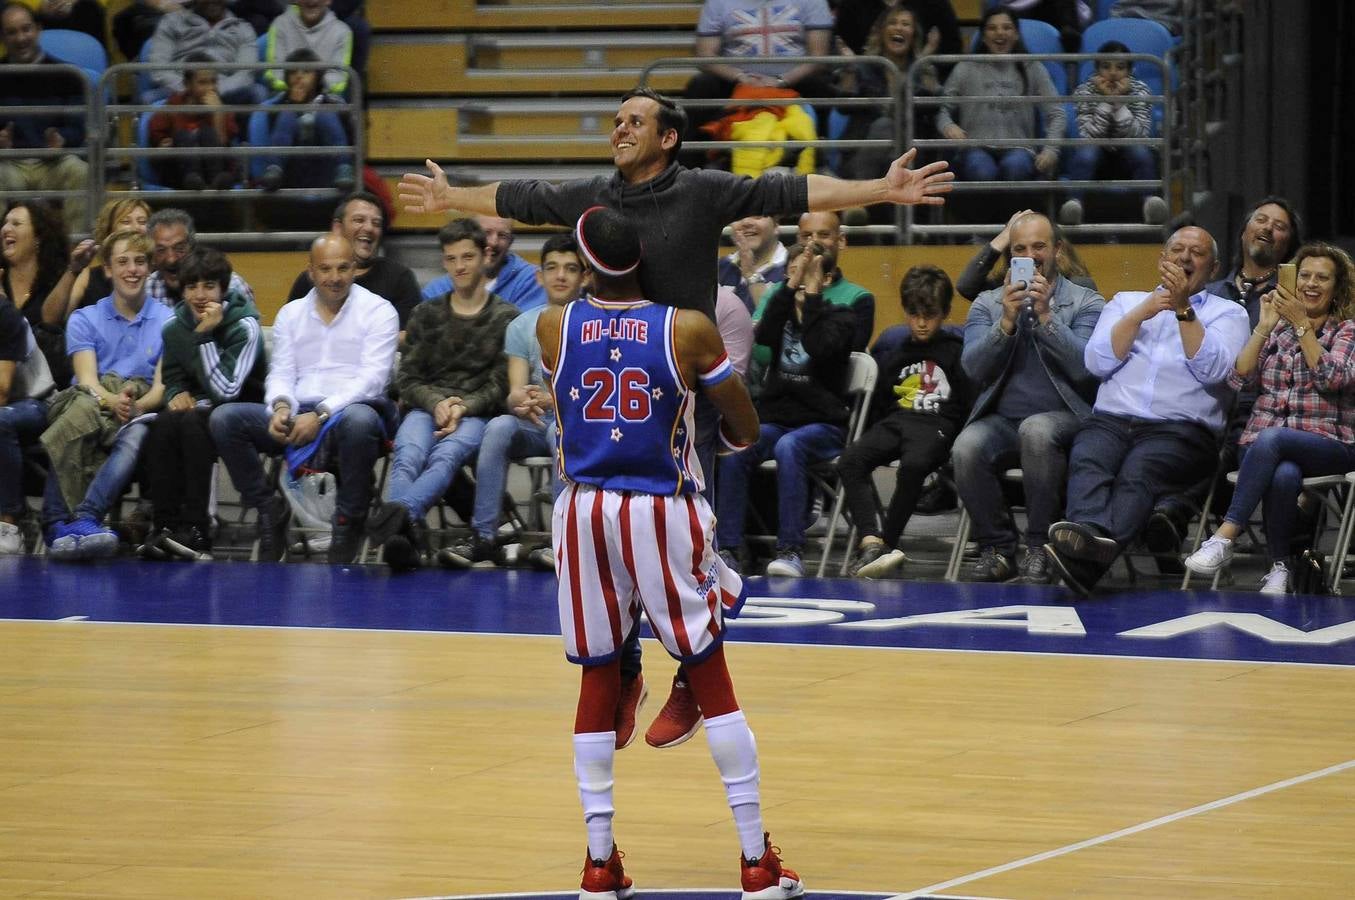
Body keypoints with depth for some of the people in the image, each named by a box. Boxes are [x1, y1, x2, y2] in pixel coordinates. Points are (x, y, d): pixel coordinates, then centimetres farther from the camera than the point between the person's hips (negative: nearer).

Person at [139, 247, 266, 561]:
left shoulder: (244, 327, -13)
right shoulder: (175, 327, 5)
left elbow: (226, 390, -21)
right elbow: (172, 380, 16)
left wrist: (205, 335, -23)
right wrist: (177, 395, -9)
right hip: (198, 408, 5)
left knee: (192, 422, -35)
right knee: (163, 424, -29)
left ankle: (196, 530, -38)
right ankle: (166, 525, -32)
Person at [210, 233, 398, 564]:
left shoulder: (378, 311, 4)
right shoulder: (291, 314, 18)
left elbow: (372, 379, -7)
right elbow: (281, 373, 11)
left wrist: (321, 415, -19)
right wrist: (281, 406, -14)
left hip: (347, 413, -4)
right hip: (298, 415, 4)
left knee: (359, 419, -41)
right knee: (224, 418, -17)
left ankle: (349, 520, -22)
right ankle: (268, 509, -6)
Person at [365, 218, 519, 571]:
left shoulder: (505, 317, 12)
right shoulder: (427, 315, 21)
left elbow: (501, 385, 4)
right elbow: (407, 380, 14)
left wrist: (464, 408, -13)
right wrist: (438, 403, -7)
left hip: (478, 413, -2)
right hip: (427, 407, 2)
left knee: (446, 456, -36)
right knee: (408, 456, -33)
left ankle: (399, 512, -64)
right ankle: (399, 535, -57)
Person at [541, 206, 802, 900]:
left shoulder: (552, 328, 0)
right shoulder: (689, 330, -7)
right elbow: (746, 430, 2)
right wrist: (720, 438, 24)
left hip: (584, 513, 2)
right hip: (662, 515, -2)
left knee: (598, 681, 11)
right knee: (711, 678, 5)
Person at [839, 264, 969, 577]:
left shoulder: (956, 352, 9)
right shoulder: (895, 358, 26)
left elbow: (968, 405, 1)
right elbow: (879, 407, 28)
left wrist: (959, 443, -11)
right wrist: (871, 442, 14)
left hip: (936, 425, -5)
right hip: (895, 422, 5)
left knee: (913, 464, -39)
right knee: (850, 460, -25)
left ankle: (887, 542, -32)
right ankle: (870, 540, -40)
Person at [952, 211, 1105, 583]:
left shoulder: (1086, 303, 8)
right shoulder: (987, 304, 16)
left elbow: (1085, 369, -8)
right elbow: (974, 369, 0)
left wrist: (1045, 316, -15)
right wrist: (1007, 321, -13)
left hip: (1061, 419, -2)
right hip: (1001, 420, 2)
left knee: (1036, 431, -38)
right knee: (967, 448, -31)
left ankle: (1040, 549, -24)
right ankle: (997, 549, -12)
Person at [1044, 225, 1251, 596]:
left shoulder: (1228, 313, 18)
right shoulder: (1127, 301, 27)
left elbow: (1212, 369, -3)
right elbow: (1097, 362, 10)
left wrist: (1183, 308, -9)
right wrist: (1142, 313, 1)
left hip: (1181, 429, -3)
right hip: (1111, 421, 3)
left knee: (1138, 470, -36)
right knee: (1087, 460, -33)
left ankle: (1087, 561, -61)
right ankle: (1091, 534, -61)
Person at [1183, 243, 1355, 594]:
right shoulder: (1276, 328, 17)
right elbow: (1239, 377, 4)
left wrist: (1301, 324, -13)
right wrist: (1265, 326, -4)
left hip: (1327, 444, -2)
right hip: (1264, 446, 2)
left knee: (1269, 440, -37)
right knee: (1283, 475, -37)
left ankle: (1225, 536, -40)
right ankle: (1280, 568, -29)